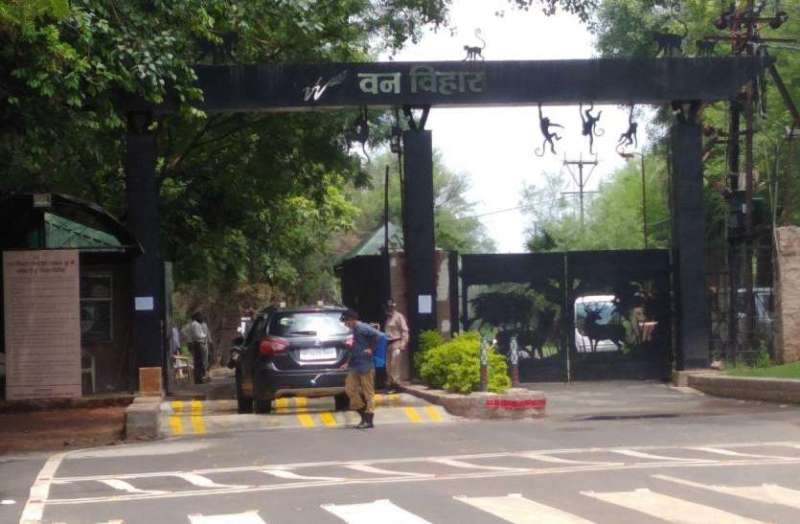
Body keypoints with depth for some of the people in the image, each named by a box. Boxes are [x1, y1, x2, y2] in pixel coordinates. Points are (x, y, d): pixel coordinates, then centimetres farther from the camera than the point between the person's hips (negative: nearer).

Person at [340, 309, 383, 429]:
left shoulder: (362, 328, -14)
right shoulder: (355, 330, 15)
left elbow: (379, 335, -27)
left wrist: (371, 349, -20)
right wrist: (348, 363, 20)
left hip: (366, 366, -10)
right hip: (356, 366, 10)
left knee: (368, 393, -3)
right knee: (349, 388, 6)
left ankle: (369, 420, 0)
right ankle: (363, 414, 14)